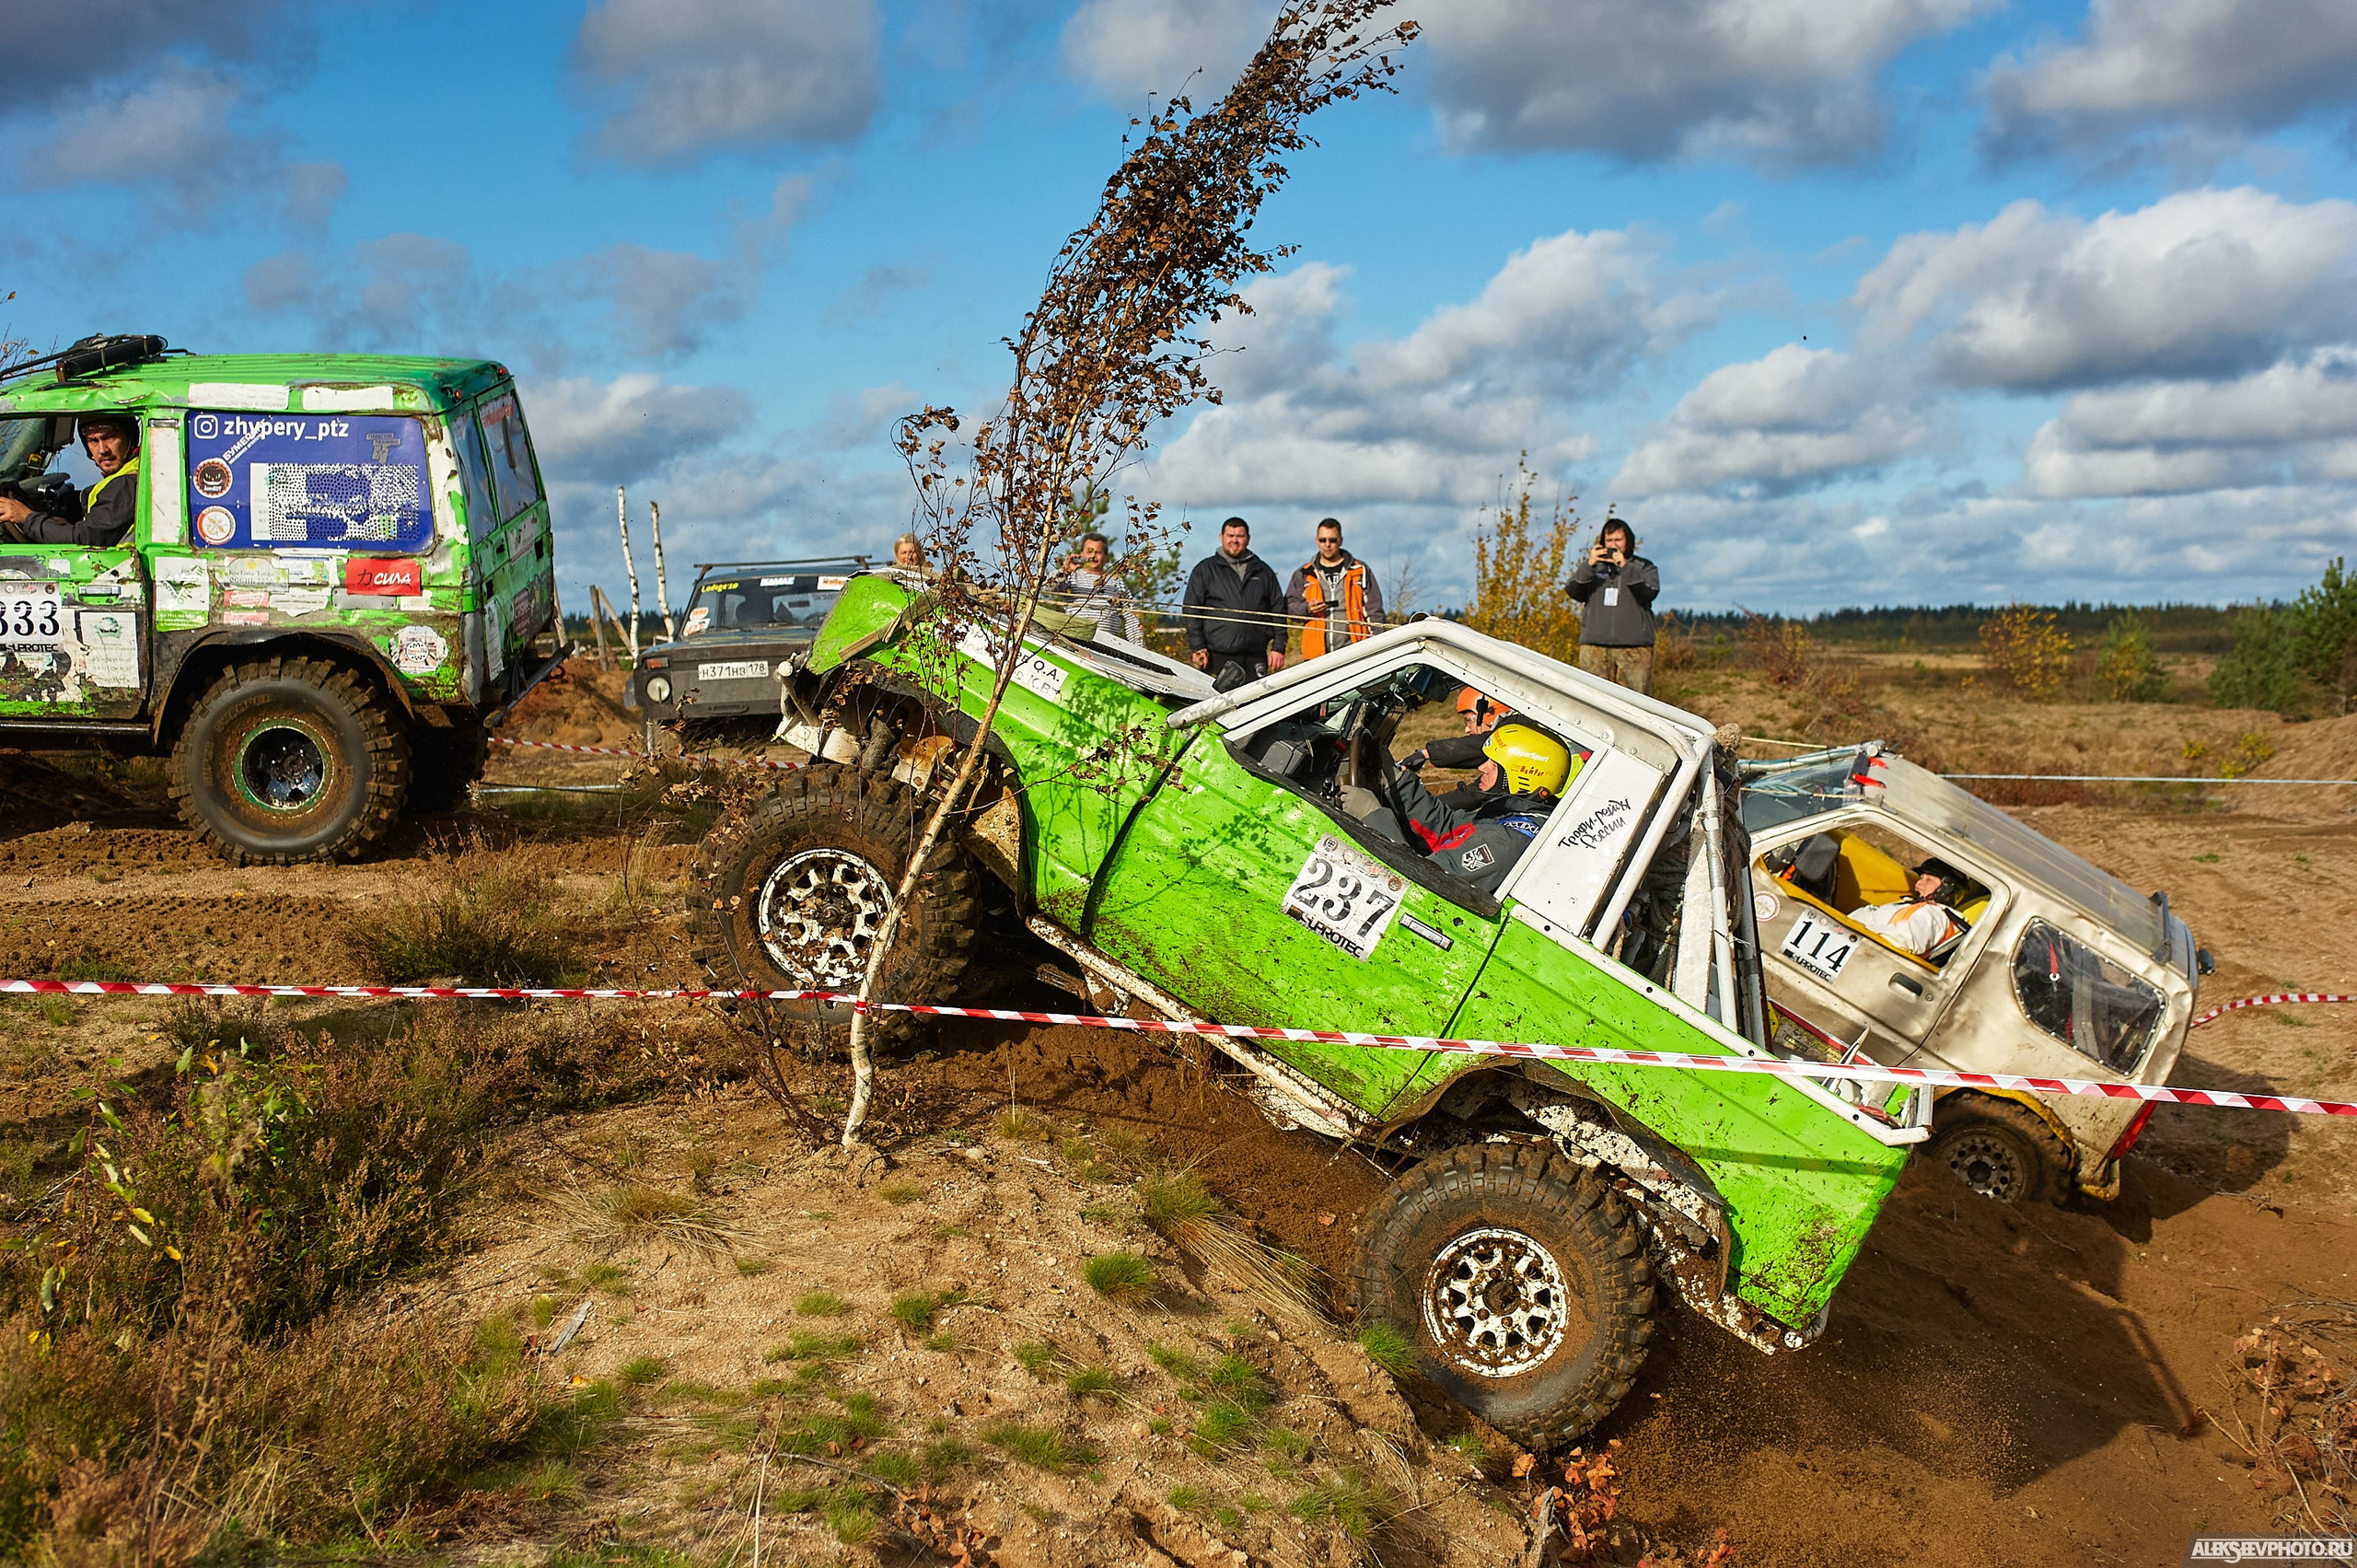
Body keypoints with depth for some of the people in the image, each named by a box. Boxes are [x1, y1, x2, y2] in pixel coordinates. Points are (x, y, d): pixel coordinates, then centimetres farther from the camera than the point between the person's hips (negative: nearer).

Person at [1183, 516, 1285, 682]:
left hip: (1256, 656, 3)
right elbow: (1191, 611, 4)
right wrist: (1197, 647, -6)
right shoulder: (1205, 569, 9)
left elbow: (1278, 610, 16)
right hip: (1217, 656, -3)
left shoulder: (1263, 571, 17)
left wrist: (1278, 647, 7)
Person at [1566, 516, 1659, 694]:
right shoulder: (1592, 567, 17)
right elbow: (1573, 592, 2)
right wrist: (1588, 566, -13)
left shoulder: (1644, 567, 13)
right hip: (1594, 645, 1)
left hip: (1634, 647, -1)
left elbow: (1650, 593, -5)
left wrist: (1626, 568, -15)